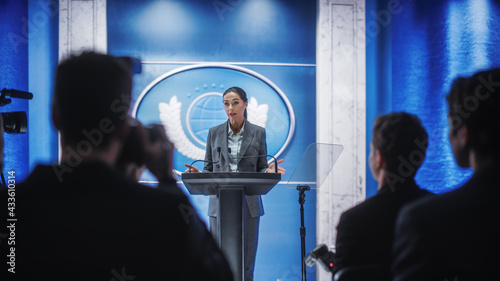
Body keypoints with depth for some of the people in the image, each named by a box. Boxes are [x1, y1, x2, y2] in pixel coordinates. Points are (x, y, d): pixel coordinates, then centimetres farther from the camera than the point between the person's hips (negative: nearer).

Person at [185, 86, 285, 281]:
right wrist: (197, 174, -10)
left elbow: (260, 169, 8)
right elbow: (208, 169, 11)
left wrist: (268, 171, -15)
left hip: (249, 204, -1)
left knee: (246, 260, 0)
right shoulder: (214, 133, 8)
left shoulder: (258, 133, 6)